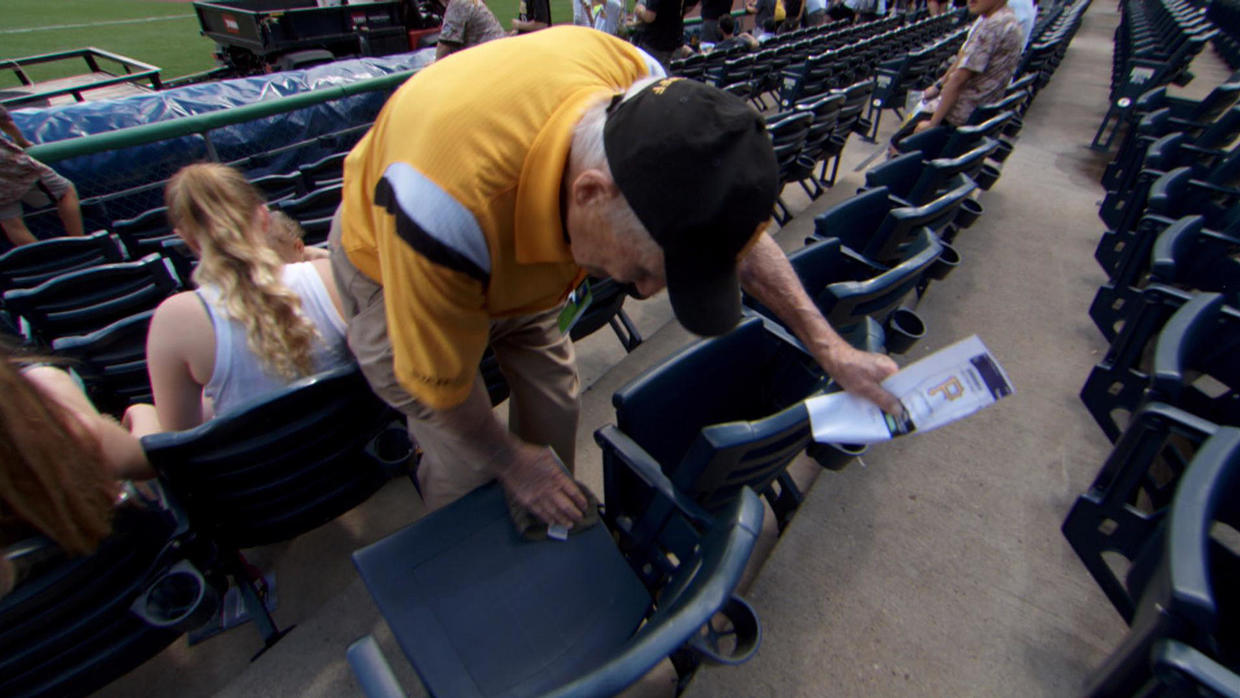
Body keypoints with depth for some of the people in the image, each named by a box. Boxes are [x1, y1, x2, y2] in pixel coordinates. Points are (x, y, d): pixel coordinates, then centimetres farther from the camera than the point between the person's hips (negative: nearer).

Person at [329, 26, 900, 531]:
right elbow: (438, 384, -27)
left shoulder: (648, 97, -29)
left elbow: (734, 222, -12)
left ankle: (550, 534, 37)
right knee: (465, 466, -3)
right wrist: (510, 461, -9)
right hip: (396, 262, -4)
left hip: (519, 249, 5)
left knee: (555, 406, 7)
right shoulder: (444, 213, -45)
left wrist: (829, 347, -14)